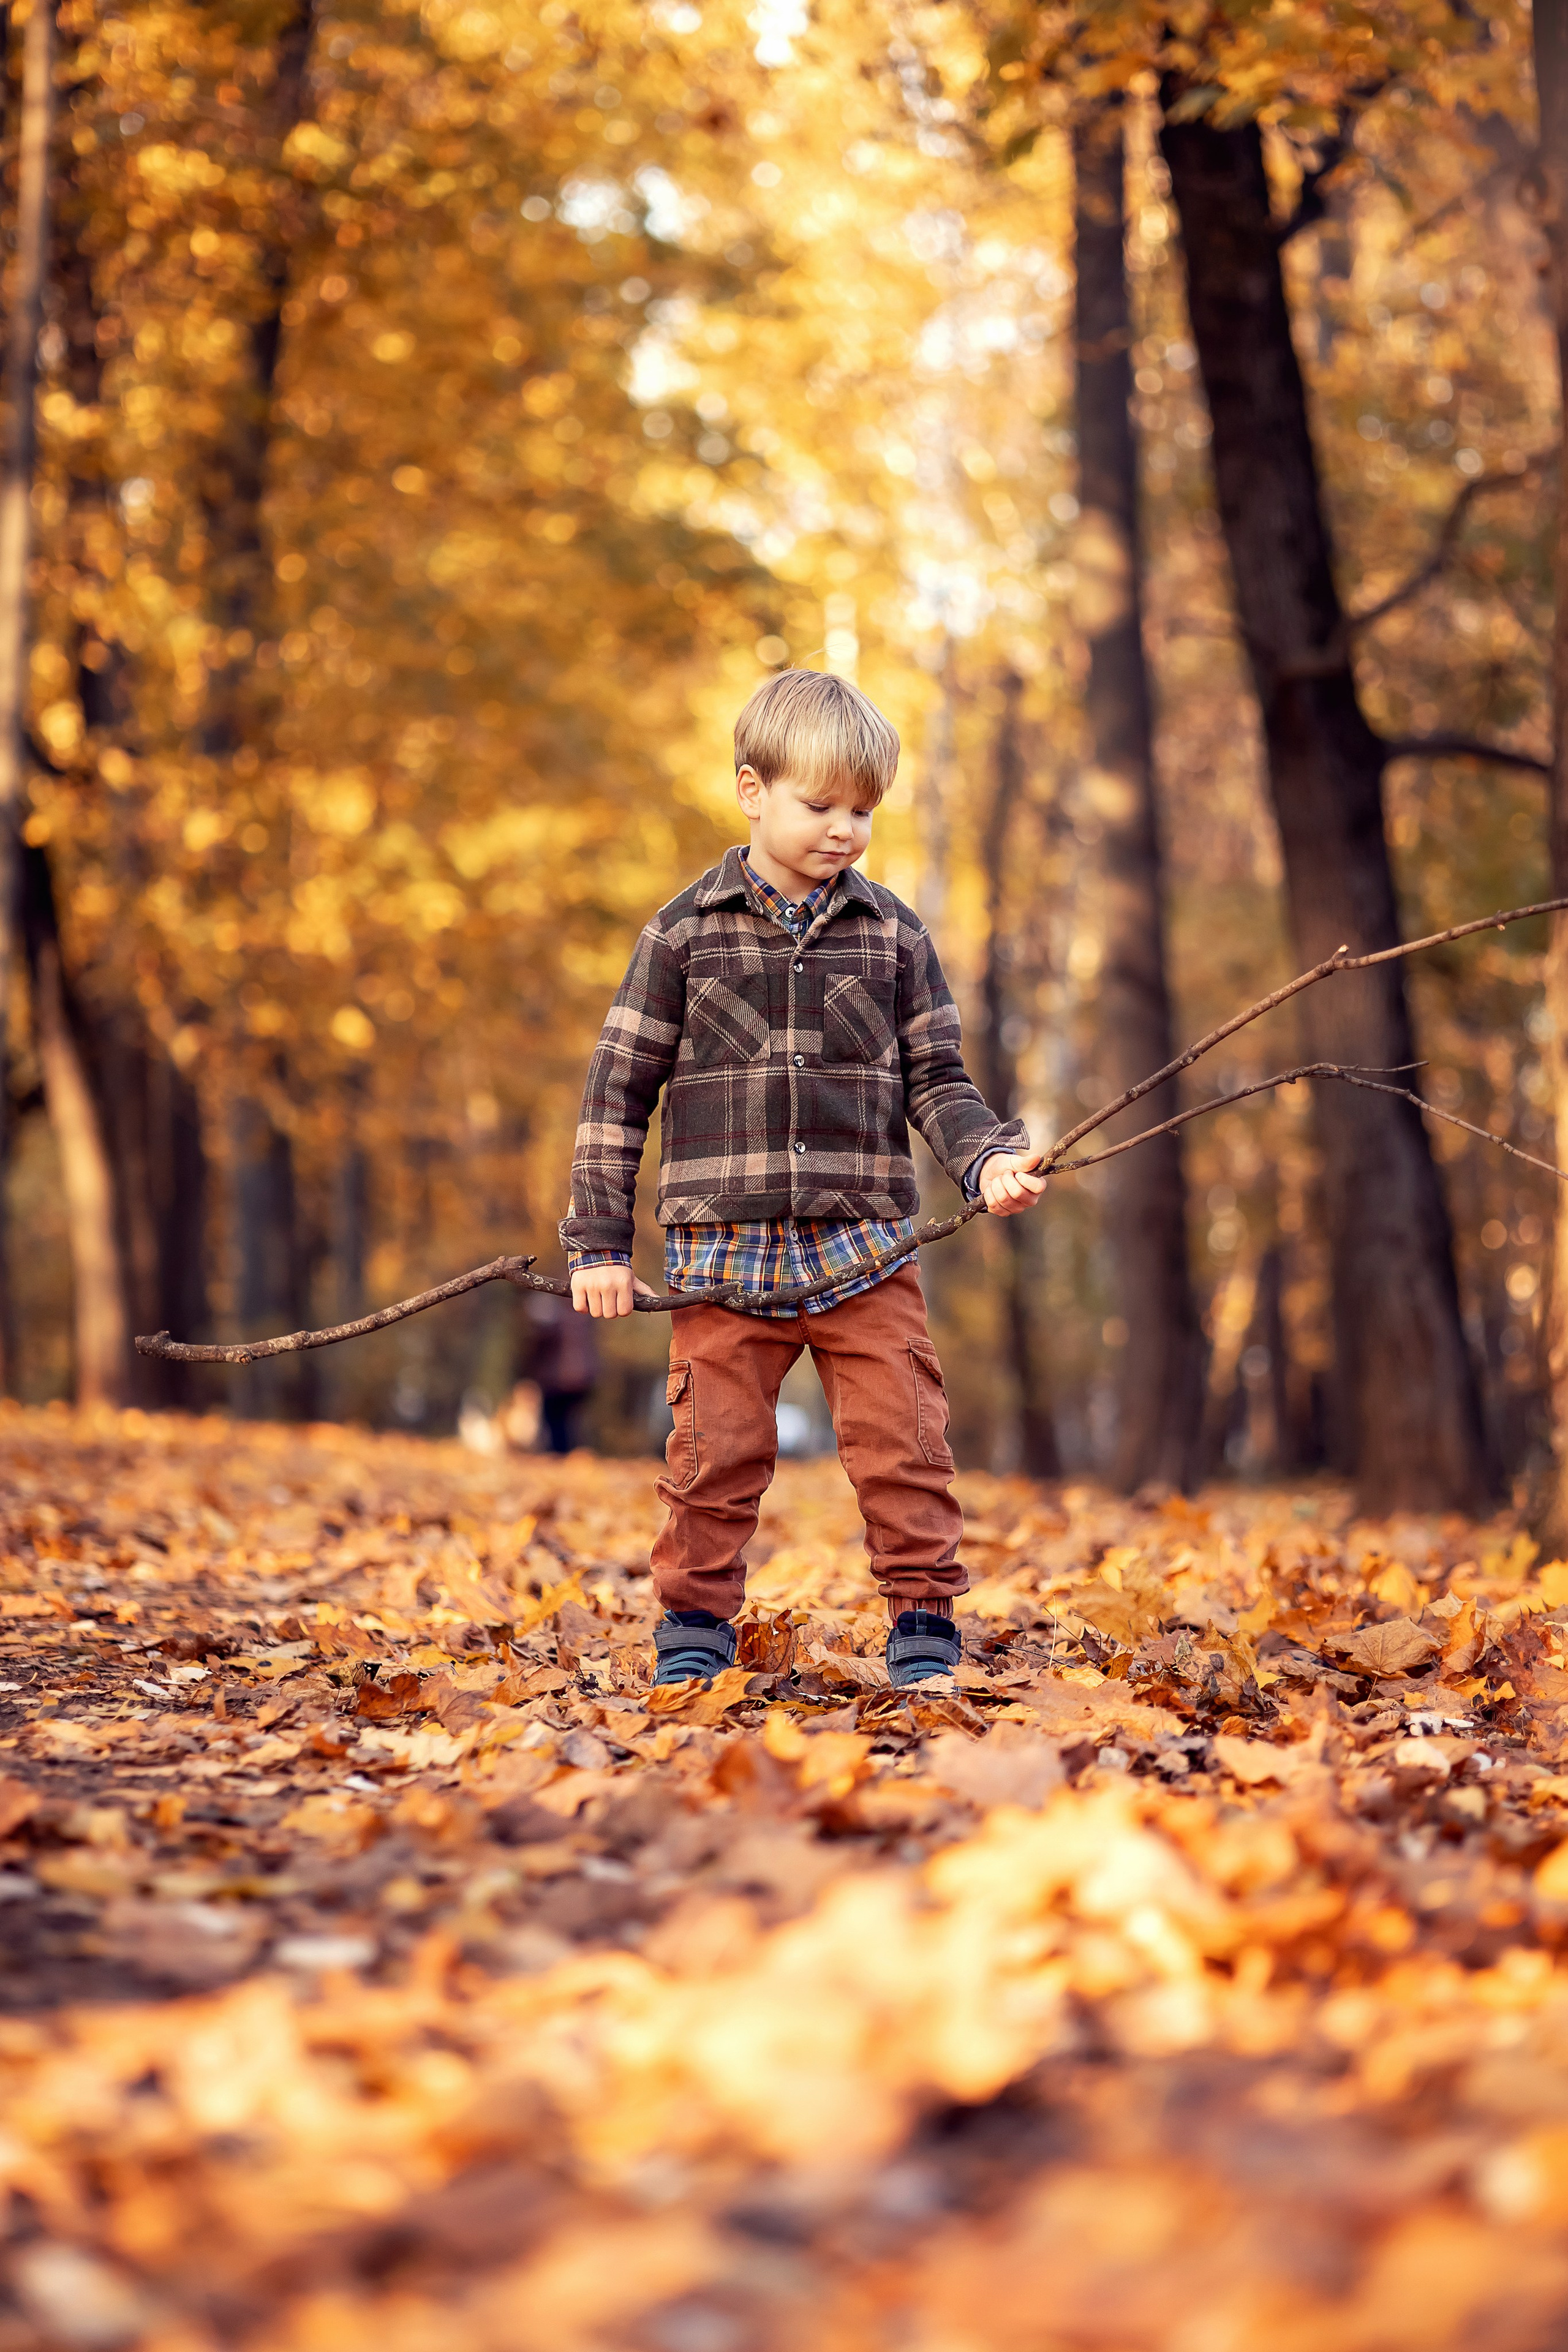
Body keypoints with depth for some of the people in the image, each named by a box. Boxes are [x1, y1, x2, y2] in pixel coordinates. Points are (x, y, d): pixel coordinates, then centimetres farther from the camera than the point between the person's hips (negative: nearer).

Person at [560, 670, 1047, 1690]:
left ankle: (925, 1618, 11)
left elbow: (937, 1078, 11)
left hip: (867, 1252, 1)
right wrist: (599, 1242, 1)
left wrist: (989, 1158, -9)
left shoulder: (893, 935, 7)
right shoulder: (685, 933, 3)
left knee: (902, 1443, -2)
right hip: (724, 1252, -1)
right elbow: (619, 1087, 5)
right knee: (717, 1450, 3)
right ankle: (696, 1623, 18)